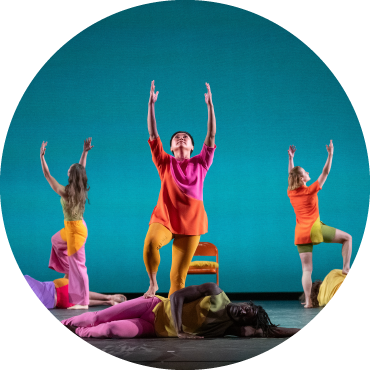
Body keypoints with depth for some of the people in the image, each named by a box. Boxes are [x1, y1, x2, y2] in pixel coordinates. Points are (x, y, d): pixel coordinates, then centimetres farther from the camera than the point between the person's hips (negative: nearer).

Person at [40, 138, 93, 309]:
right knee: (56, 240, 35)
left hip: (75, 229, -8)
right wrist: (85, 152, 15)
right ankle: (68, 269, 40)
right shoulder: (81, 189, -2)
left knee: (78, 264, -3)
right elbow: (81, 168, 13)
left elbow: (47, 175, -16)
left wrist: (42, 156, -11)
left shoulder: (65, 192, -22)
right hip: (76, 226, 8)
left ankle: (83, 302, 2)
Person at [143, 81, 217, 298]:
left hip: (190, 225, 1)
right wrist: (151, 104, -3)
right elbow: (153, 135, 3)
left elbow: (211, 136, 5)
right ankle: (153, 283, -10)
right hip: (163, 220, -1)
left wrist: (210, 105, -2)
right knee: (150, 242, -33)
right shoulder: (166, 163, 9)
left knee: (178, 277, 0)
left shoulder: (200, 163, 10)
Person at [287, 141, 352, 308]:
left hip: (300, 234, 5)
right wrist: (330, 154, 4)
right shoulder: (311, 190, -5)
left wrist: (290, 158, 33)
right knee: (347, 237, 11)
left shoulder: (291, 192, 8)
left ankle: (308, 301, -4)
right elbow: (325, 172, -1)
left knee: (306, 269, 3)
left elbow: (291, 175, 26)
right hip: (315, 229, -5)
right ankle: (346, 268, -1)